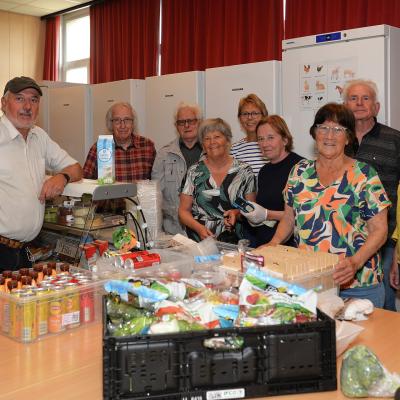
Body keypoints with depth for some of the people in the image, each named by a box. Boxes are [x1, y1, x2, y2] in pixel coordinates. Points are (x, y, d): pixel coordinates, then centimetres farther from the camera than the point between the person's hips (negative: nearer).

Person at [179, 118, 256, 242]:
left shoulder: (244, 171, 6)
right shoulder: (194, 172, 7)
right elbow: (183, 211, 8)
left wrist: (237, 213, -10)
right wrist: (199, 228, -10)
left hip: (234, 242, 0)